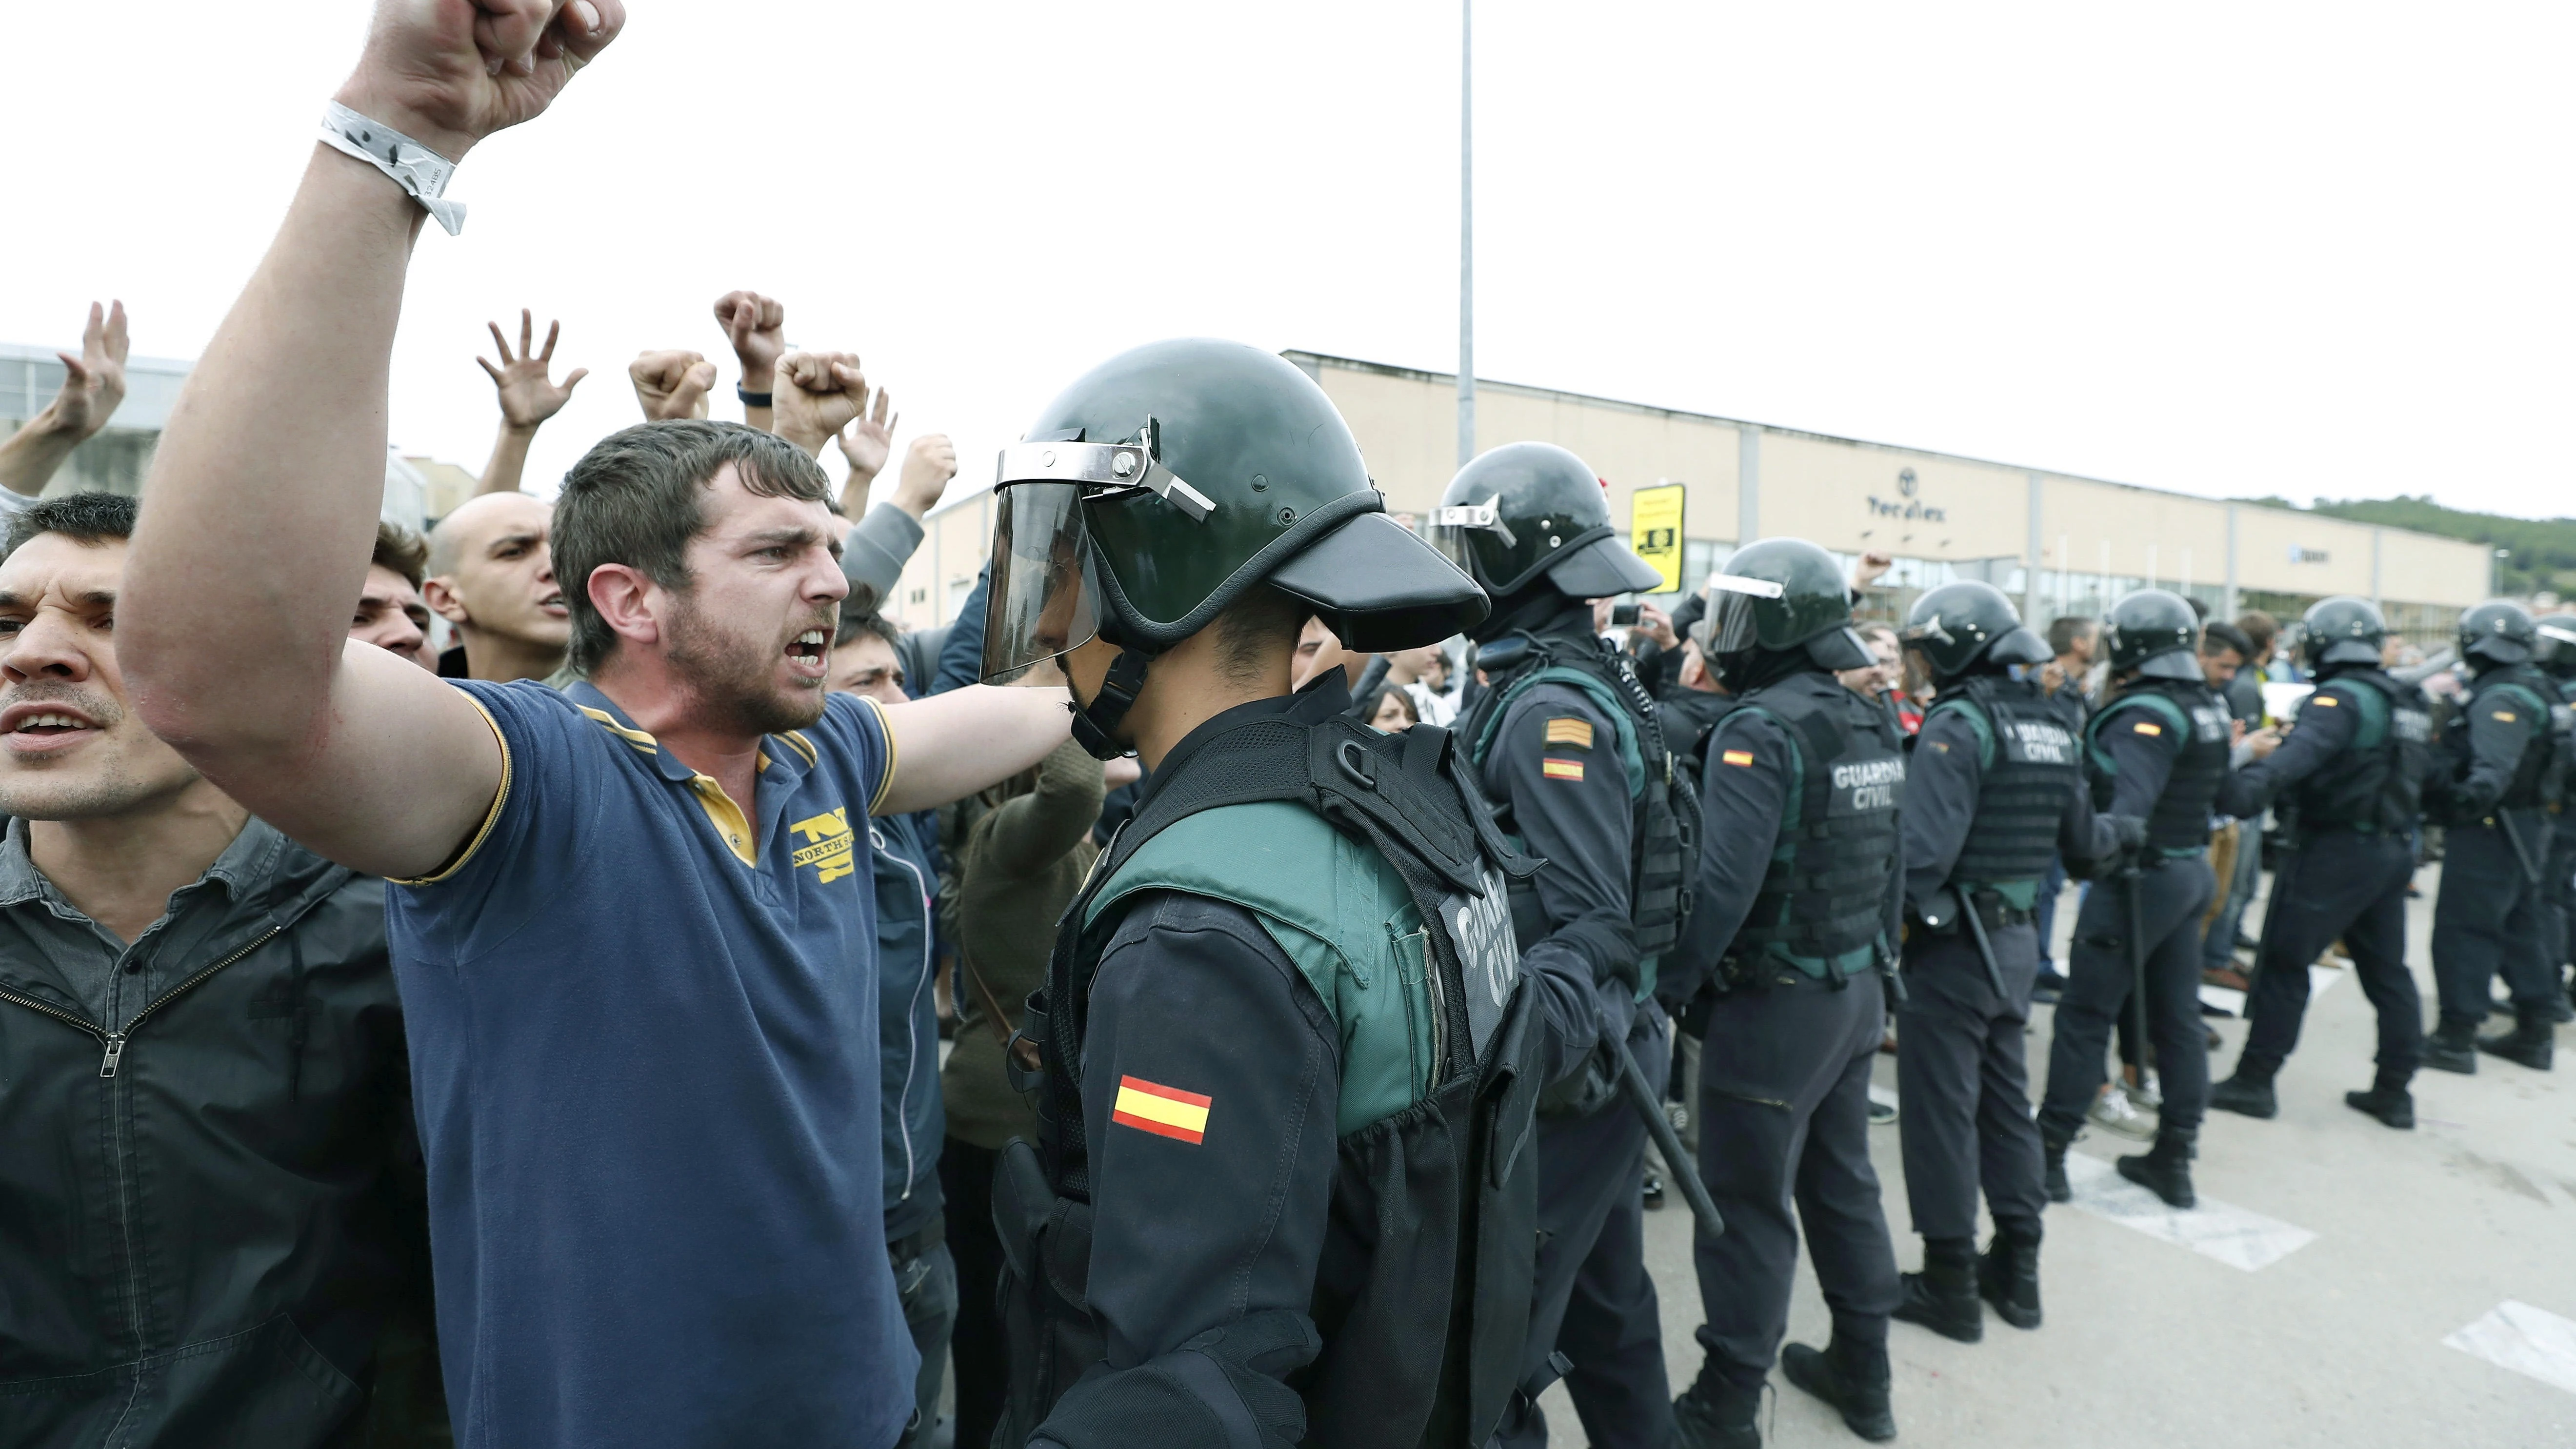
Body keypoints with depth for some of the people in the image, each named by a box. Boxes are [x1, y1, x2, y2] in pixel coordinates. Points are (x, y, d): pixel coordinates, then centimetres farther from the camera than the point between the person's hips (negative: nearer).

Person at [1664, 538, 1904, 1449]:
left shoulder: (1759, 730, -20)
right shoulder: (1874, 725, 5)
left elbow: (1722, 886, -27)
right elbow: (1893, 865, 11)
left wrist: (1661, 991, -18)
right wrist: (1873, 959, 20)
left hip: (1774, 1005, -8)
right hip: (1856, 996, 8)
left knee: (1748, 1207, 4)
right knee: (1842, 1182, 21)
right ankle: (1862, 1374, 37)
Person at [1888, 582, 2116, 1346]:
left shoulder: (1958, 724, -17)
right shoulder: (2052, 725, 8)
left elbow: (1923, 849, -27)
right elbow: (2085, 842, 17)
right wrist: (2119, 834, 38)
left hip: (1955, 942, -8)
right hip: (2018, 939, 8)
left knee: (1941, 1109, 3)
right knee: (2005, 1100, 18)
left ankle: (1951, 1284, 13)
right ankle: (2017, 1269, 29)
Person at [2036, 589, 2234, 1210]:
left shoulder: (2144, 714, -19)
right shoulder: (2209, 706, 8)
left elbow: (2131, 802, -34)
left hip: (2142, 876, -9)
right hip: (2192, 869, 9)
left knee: (2085, 1015, -1)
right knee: (2178, 1015, 13)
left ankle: (2048, 1154, 6)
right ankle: (2174, 1159, 23)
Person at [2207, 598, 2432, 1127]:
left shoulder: (2340, 698, -17)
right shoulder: (2405, 701, 11)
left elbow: (2302, 752, -35)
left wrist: (2250, 785, -49)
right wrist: (2278, 753, 22)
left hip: (2335, 850, -8)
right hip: (2395, 850, 9)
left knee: (2284, 963, -1)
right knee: (2386, 969, 14)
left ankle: (2254, 1082, 5)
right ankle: (2394, 1090, 22)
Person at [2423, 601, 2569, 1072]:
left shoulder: (2501, 698, -19)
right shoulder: (2537, 689, 12)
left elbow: (2495, 764, -35)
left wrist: (2476, 793, -53)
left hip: (2489, 830, -10)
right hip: (2525, 827, 10)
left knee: (2462, 930, -6)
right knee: (2518, 928, 17)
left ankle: (2455, 1038, -3)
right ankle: (2535, 1033, 26)